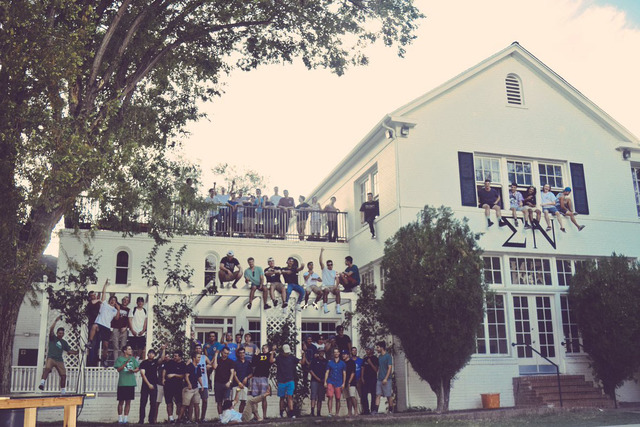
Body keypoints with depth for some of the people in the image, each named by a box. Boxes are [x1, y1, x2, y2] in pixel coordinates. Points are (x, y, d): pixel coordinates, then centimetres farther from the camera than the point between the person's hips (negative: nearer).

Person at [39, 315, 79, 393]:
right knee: (47, 368, -33)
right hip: (51, 358, -4)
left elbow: (69, 351, 19)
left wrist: (77, 352, 3)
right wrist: (56, 321, -16)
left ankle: (63, 392, 5)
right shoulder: (53, 338, 8)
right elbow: (51, 329, -8)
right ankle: (42, 383, -43)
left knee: (63, 375, -4)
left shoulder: (64, 342, 18)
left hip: (59, 360, 4)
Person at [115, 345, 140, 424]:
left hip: (131, 383, 3)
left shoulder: (133, 359, 12)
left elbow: (138, 368, 11)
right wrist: (126, 362, -16)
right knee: (121, 401, 1)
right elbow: (118, 369, -8)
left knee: (128, 401, 6)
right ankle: (120, 418, 9)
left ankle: (126, 418, 12)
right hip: (122, 383, -3)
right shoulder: (119, 359, 1)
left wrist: (133, 370, -11)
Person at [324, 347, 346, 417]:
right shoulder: (330, 362, 9)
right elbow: (327, 372, 8)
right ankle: (330, 412, -13)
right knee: (330, 397, -13)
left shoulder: (342, 363, 9)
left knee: (338, 399, 3)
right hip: (330, 382, -1)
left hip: (339, 383, 1)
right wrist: (325, 382, -1)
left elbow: (344, 374, 9)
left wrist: (343, 383, 1)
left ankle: (337, 413, 13)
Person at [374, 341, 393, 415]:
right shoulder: (379, 357, 15)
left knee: (389, 396, 1)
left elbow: (390, 368, -11)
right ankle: (376, 410, -8)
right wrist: (378, 377, 12)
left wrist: (386, 378, -17)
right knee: (378, 395, -3)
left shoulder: (388, 356, -6)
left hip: (386, 380, -6)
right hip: (379, 380, 6)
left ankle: (391, 410, 11)